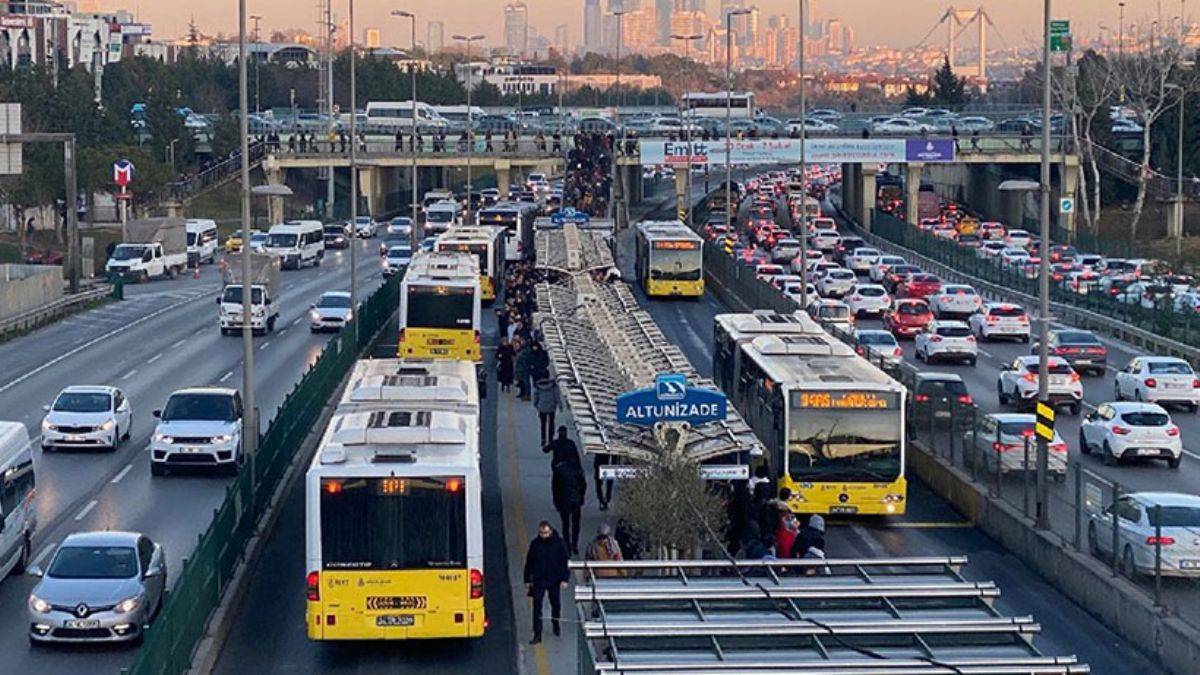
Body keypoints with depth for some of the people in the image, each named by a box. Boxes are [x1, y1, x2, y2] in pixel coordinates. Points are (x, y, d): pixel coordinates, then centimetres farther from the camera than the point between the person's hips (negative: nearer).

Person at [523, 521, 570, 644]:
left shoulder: (559, 543, -8)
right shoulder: (535, 544, -3)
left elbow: (566, 562, -4)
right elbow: (529, 563, 6)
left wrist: (565, 579, -9)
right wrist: (527, 580, 7)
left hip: (554, 580, 0)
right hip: (538, 580, 0)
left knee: (556, 604, 16)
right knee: (537, 607, -5)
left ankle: (556, 624, 42)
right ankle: (537, 634, -4)